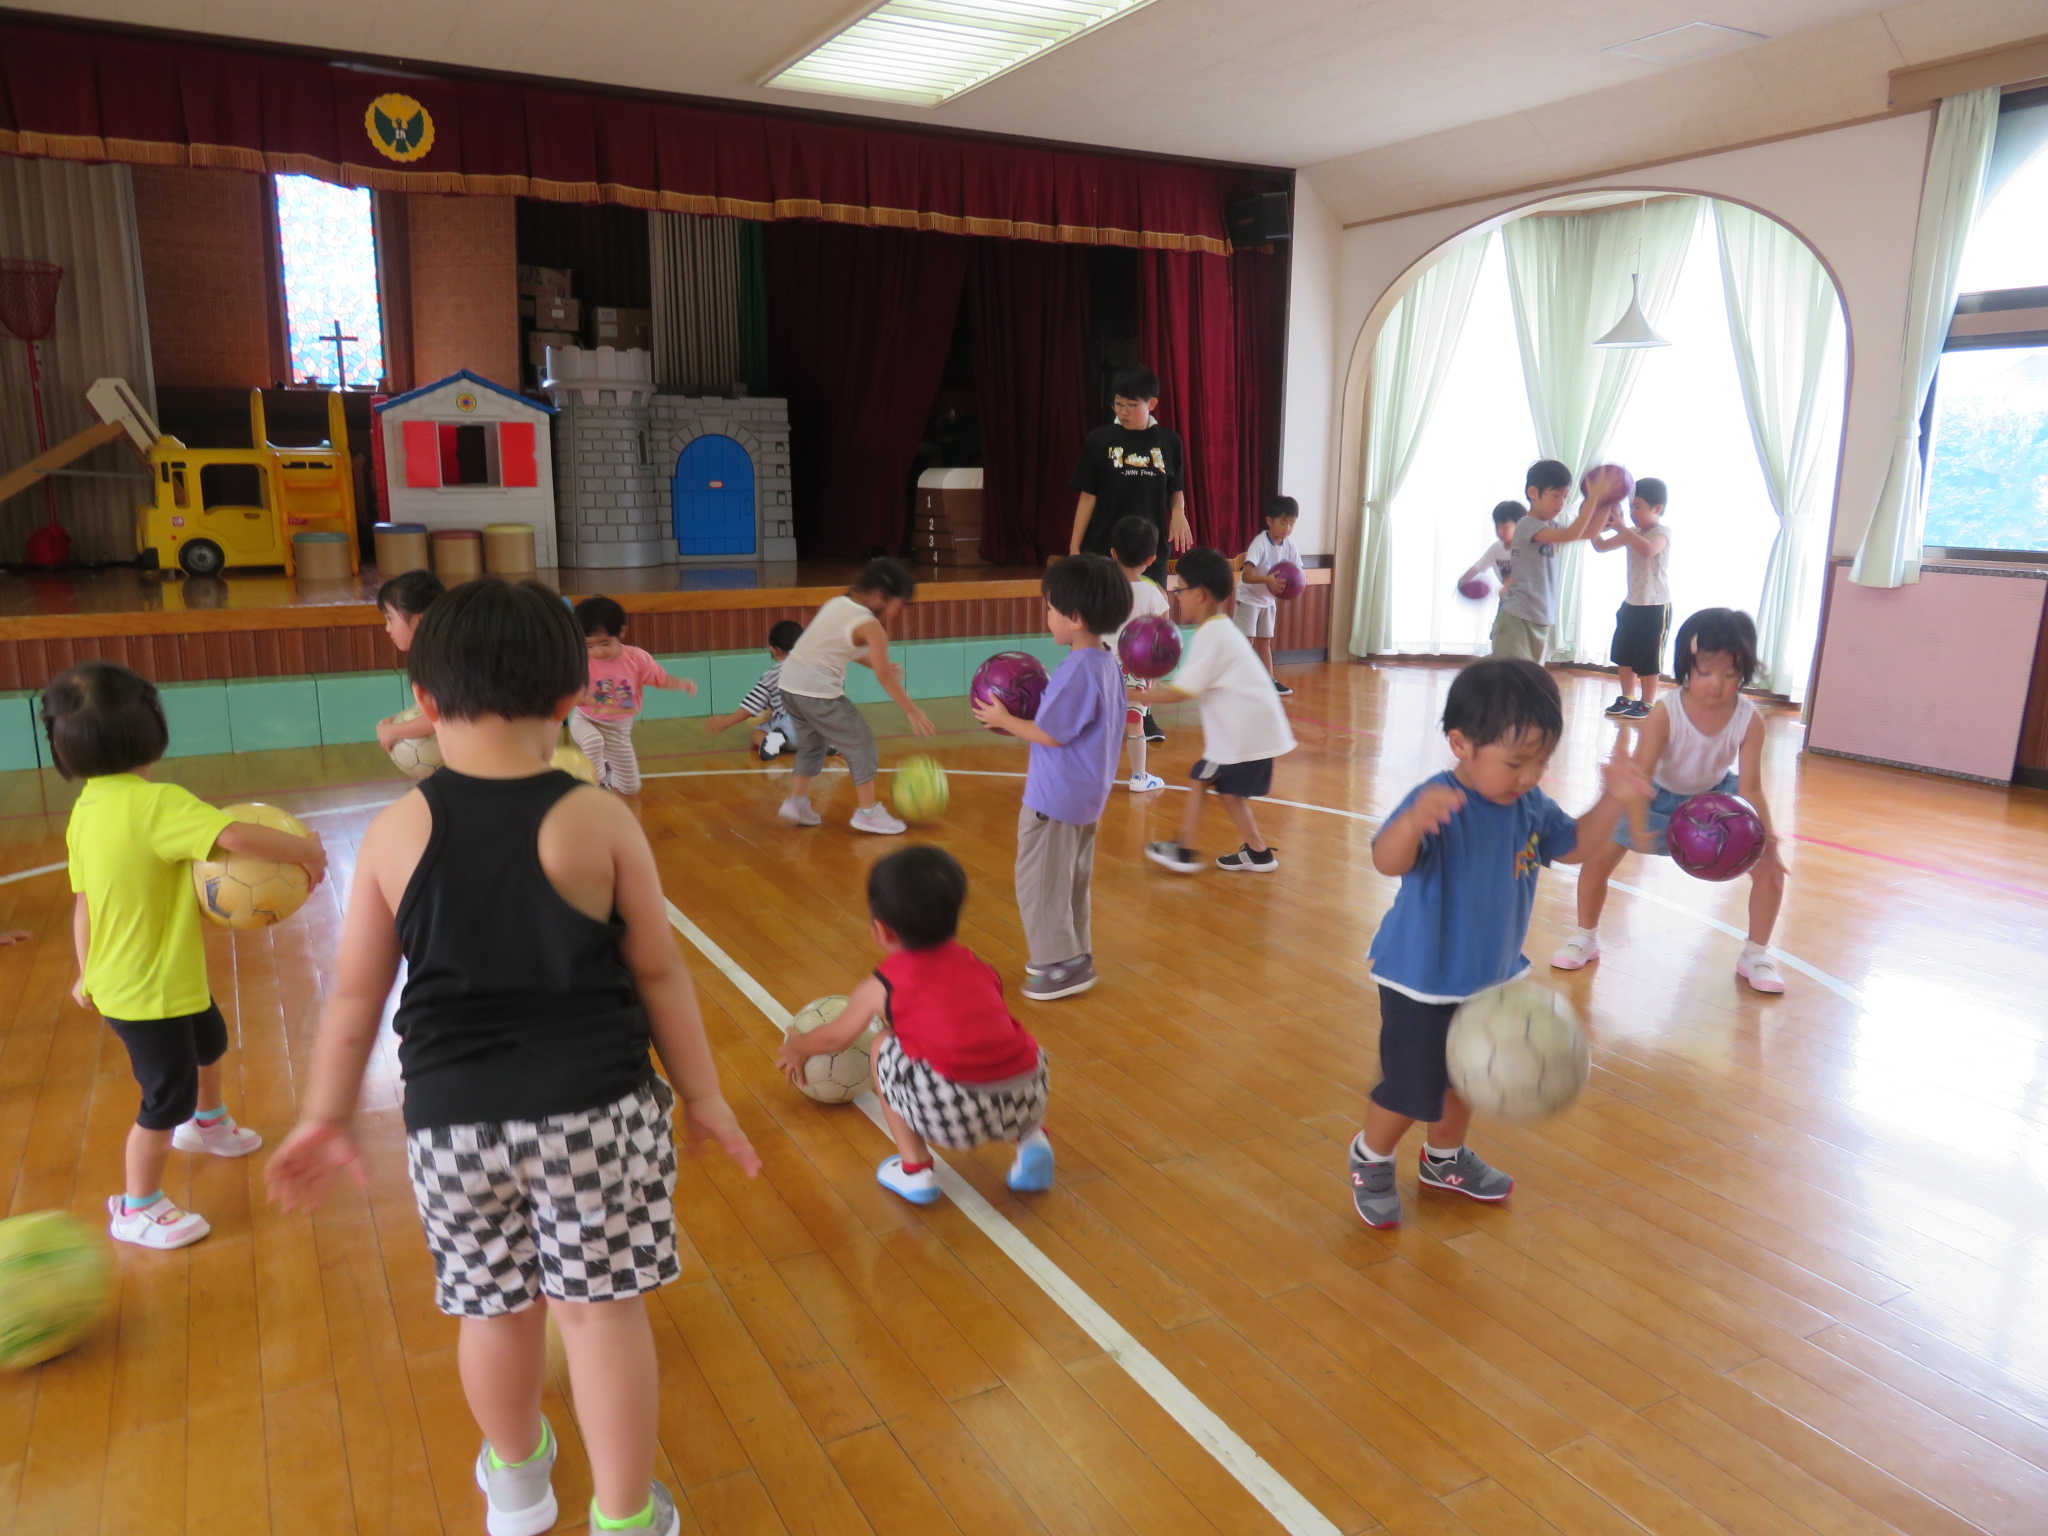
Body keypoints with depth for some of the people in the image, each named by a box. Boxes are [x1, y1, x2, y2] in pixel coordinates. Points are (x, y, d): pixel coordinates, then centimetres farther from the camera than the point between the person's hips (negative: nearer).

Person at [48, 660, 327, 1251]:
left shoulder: (85, 810, -2)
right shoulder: (157, 803, -28)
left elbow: (83, 903, 7)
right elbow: (237, 835, -42)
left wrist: (89, 972, 18)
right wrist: (306, 850, -27)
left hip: (119, 978, 9)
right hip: (150, 993, -9)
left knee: (208, 1040, 32)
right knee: (167, 1096, 8)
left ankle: (207, 1123, 58)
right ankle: (137, 1210, 25)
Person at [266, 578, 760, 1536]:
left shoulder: (395, 834, -4)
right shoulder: (600, 821, -9)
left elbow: (355, 994, 3)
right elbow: (659, 975, -3)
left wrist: (328, 1113, 17)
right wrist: (702, 1096, 7)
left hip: (453, 1117, 2)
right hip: (592, 1107, -2)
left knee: (496, 1306, 20)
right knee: (601, 1306, 10)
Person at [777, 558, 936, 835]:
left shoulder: (839, 602, 9)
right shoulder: (870, 625, -13)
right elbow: (885, 677, -12)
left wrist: (874, 662, 19)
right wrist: (912, 712, -5)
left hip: (790, 681, 8)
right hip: (818, 691, -8)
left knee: (811, 744, 25)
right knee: (860, 742, 4)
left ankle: (797, 803, 27)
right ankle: (868, 812, 8)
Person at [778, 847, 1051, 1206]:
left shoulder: (880, 987, 12)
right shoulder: (979, 967, 22)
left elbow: (834, 1038, 31)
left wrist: (795, 1047, 54)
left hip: (951, 1113, -4)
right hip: (1026, 1101, 4)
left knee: (884, 1051, 21)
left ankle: (914, 1168, 18)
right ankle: (1031, 1138, 18)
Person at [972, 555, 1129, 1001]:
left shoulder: (1078, 669, -24)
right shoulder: (1107, 663, 5)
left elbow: (1051, 734, -22)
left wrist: (1004, 720, -9)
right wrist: (1028, 711, 8)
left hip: (1056, 798, -10)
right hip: (1086, 794, 10)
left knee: (1039, 881, 3)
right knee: (1071, 880, 21)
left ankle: (1061, 963, 9)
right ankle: (1073, 955, 32)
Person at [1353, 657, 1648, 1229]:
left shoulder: (1531, 806, -6)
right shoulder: (1439, 805, -30)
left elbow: (1573, 845, 12)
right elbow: (1388, 861, -46)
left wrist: (1612, 800, -6)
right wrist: (1414, 820, -68)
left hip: (1490, 977, 7)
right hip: (1422, 982, -7)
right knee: (1412, 1090, 5)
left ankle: (1445, 1158, 49)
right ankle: (1371, 1158, 34)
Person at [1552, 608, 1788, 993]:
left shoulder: (1750, 720, -26)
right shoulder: (1665, 714, -32)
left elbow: (1750, 787, -23)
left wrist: (1765, 839, -37)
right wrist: (1637, 824, -52)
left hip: (1717, 795, 2)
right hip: (1659, 795, -2)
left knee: (1769, 868, -7)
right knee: (1598, 858, -9)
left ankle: (1756, 954, 15)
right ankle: (1586, 937, 16)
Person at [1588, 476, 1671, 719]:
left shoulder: (1662, 532, -15)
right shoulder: (1633, 534, 9)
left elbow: (1648, 549, -38)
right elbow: (1601, 546, 10)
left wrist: (1620, 527, -37)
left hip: (1655, 605, -8)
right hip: (1632, 602, 8)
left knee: (1648, 658, -1)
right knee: (1623, 654, 13)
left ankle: (1647, 704, 8)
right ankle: (1627, 698, 25)